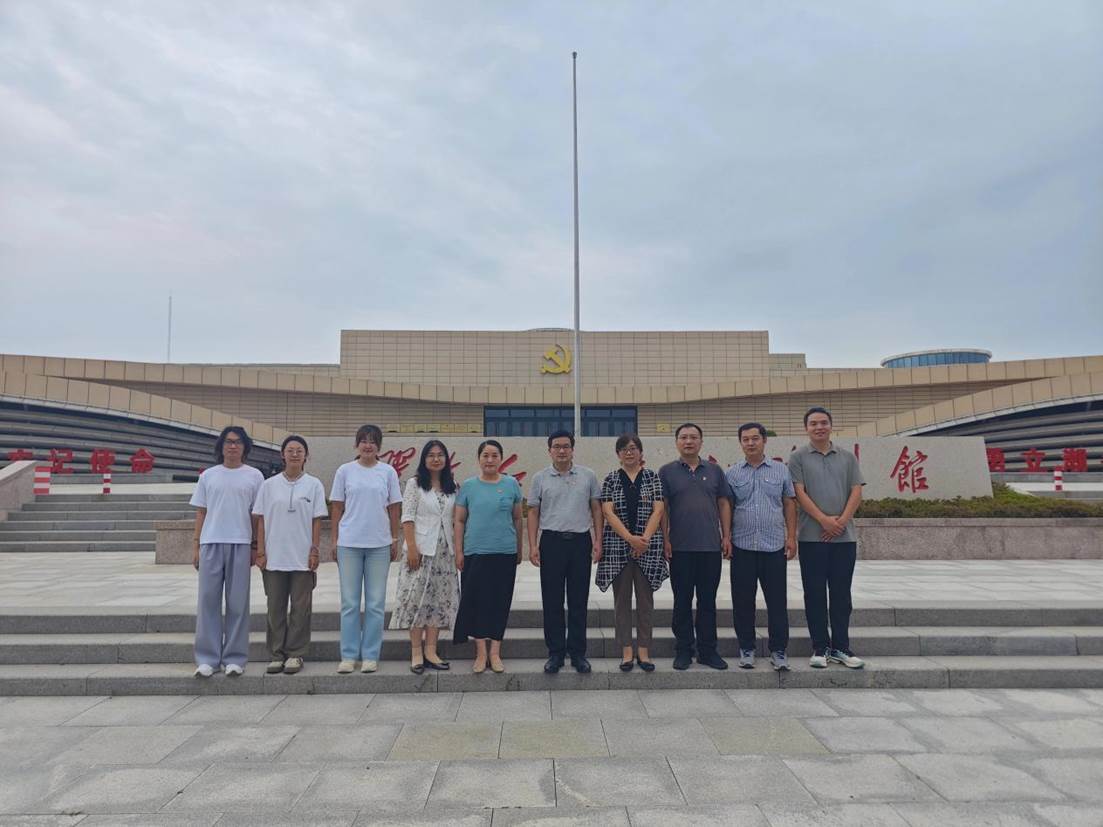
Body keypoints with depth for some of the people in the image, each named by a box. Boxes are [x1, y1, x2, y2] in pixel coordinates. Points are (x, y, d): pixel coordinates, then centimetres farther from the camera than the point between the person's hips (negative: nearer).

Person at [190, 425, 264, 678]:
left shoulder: (254, 476, 5)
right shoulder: (208, 475, 10)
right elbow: (200, 512, 11)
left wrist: (255, 546, 1)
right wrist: (196, 546, 5)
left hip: (240, 544, -1)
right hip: (211, 543, 2)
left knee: (238, 602, 2)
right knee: (208, 600, 3)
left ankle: (234, 658, 11)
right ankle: (207, 658, 12)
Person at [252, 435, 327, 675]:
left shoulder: (314, 485, 2)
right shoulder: (269, 485, 5)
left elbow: (317, 521, 1)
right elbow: (261, 520, 5)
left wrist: (315, 550, -4)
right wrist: (260, 551, -1)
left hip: (302, 558, -1)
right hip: (274, 557, 1)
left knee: (300, 608, 4)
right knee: (275, 608, 8)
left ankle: (295, 654, 14)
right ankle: (276, 654, 18)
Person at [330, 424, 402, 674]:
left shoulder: (388, 472, 4)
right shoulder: (345, 471, 3)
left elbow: (393, 509, 6)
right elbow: (337, 508, 5)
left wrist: (395, 539, 4)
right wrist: (334, 540, 2)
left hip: (379, 544, 0)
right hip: (349, 543, 0)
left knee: (375, 603, 5)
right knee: (349, 602, 5)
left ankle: (370, 655, 14)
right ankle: (349, 655, 14)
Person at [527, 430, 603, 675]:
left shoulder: (588, 476, 5)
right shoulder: (540, 478, 4)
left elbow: (596, 509, 7)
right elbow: (533, 513, 5)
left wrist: (598, 540, -1)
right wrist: (533, 546, -3)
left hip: (581, 541, 0)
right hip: (551, 542, 0)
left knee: (578, 601, 6)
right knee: (552, 601, 4)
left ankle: (578, 652, 17)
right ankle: (555, 652, 15)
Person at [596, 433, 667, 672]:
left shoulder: (653, 477, 4)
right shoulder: (611, 479, 3)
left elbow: (658, 510, -3)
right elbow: (608, 512, -6)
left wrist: (645, 538, -15)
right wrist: (630, 538, -16)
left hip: (648, 547, 0)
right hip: (617, 546, 0)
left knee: (645, 599, 6)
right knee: (622, 599, 5)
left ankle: (644, 651, 15)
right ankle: (626, 651, 14)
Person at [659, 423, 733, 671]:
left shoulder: (714, 471, 9)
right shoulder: (667, 472, 3)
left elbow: (724, 504, 10)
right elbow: (662, 508, 1)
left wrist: (726, 536, 2)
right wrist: (665, 539, -6)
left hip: (711, 546, 2)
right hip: (680, 548, -2)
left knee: (708, 600, 8)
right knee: (682, 601, 6)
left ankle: (708, 650, 19)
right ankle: (683, 650, 16)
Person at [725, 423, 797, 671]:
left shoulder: (780, 470, 6)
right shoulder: (732, 473, 6)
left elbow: (789, 504, 7)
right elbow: (726, 508, 8)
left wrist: (791, 537, 1)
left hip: (774, 546, 0)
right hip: (742, 547, 0)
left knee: (777, 601, 4)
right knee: (743, 601, 6)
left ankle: (779, 650, 15)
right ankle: (746, 649, 19)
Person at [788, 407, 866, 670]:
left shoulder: (848, 458, 11)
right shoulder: (798, 457, 2)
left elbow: (856, 492, 5)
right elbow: (799, 493, -6)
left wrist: (842, 521, -9)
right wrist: (824, 520, -15)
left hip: (844, 537, 2)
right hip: (812, 537, -2)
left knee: (841, 595, 8)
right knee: (815, 594, 3)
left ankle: (841, 647, 18)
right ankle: (820, 648, 12)